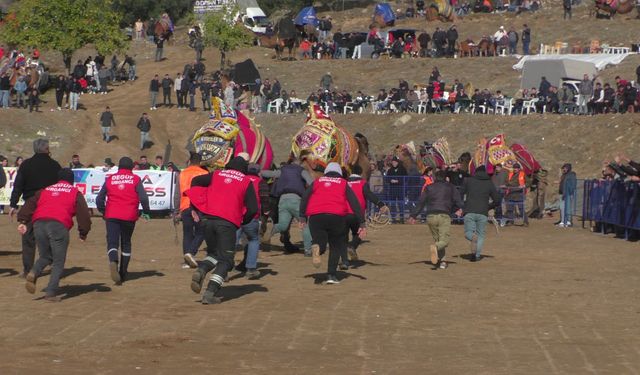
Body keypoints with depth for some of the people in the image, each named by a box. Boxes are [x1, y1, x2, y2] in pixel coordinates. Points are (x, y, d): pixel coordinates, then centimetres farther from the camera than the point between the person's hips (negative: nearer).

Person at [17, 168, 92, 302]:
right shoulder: (75, 193, 19)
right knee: (58, 262, 5)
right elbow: (83, 214, 10)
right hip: (59, 225, -4)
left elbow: (30, 204, 15)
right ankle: (51, 293, -6)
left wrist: (23, 221, 7)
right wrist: (83, 233, 16)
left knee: (45, 256, 21)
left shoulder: (44, 191, 27)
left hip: (39, 224, 4)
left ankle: (34, 273, -9)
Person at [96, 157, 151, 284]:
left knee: (112, 242, -4)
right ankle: (123, 273, 17)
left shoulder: (109, 179, 8)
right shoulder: (135, 179, 3)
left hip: (112, 216, 0)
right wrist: (146, 212, 9)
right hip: (129, 216, 0)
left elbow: (99, 199, 7)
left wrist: (103, 212, 22)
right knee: (126, 244, 14)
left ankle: (113, 261, -36)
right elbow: (143, 198, -6)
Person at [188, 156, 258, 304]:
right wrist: (242, 221, 20)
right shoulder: (246, 182, 11)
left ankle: (201, 270, -8)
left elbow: (196, 182, 5)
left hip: (207, 218, 3)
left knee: (214, 253, 23)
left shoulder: (216, 175, 18)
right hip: (228, 223, -3)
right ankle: (210, 293, -14)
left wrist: (196, 208, 8)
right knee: (225, 260, 4)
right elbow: (253, 208, 2)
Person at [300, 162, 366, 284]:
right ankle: (331, 275, 3)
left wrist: (302, 217, 5)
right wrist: (362, 223, 6)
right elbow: (355, 203, 10)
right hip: (336, 216, -1)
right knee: (336, 246, 15)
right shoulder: (343, 183, 20)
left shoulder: (317, 182, 23)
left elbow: (304, 198, 9)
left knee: (321, 245, 7)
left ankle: (317, 249, -29)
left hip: (315, 216, 1)